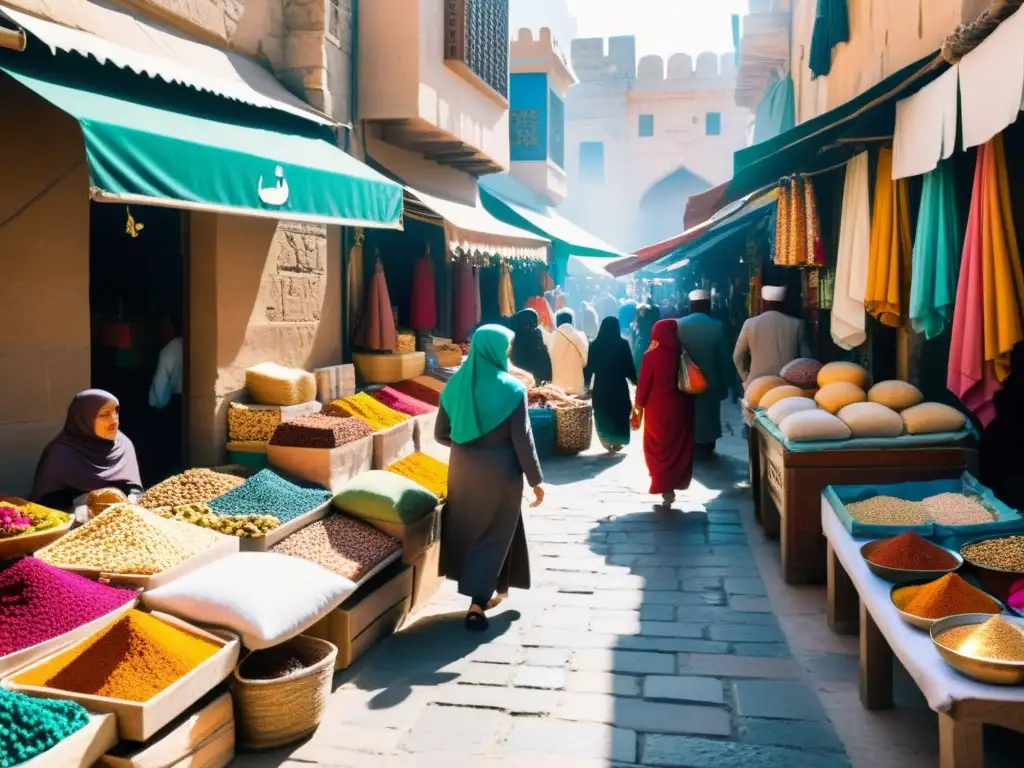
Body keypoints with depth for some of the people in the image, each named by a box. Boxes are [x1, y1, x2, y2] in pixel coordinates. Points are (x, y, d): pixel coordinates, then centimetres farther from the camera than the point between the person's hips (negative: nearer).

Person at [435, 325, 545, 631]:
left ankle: (483, 591, 35)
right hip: (499, 471, -4)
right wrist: (535, 479, -5)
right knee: (494, 534, 9)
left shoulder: (456, 384, -2)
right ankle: (477, 604, 6)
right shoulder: (511, 389, -15)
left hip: (462, 468, 4)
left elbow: (441, 434, 3)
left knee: (467, 529, 21)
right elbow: (522, 439, -14)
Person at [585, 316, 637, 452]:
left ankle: (607, 442, 13)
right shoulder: (623, 344, -9)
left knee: (603, 415, 15)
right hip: (619, 386, -1)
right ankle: (617, 442, 16)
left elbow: (589, 367, -1)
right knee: (619, 413, 16)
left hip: (600, 387, 1)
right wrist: (635, 380, 11)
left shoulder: (595, 345, -5)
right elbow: (629, 366, -5)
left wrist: (587, 382, 14)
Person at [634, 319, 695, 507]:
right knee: (678, 446, 16)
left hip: (658, 408, -3)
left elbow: (643, 385, -8)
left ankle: (665, 486, 4)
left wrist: (639, 406, 4)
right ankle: (676, 482, 22)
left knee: (659, 448, 9)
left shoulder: (651, 355, -11)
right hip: (681, 407, 3)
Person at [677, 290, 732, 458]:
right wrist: (725, 381, 5)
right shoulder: (717, 326, -11)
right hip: (709, 381, -1)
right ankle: (705, 448, 21)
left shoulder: (679, 325, -9)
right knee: (708, 414, 14)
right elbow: (724, 358, -7)